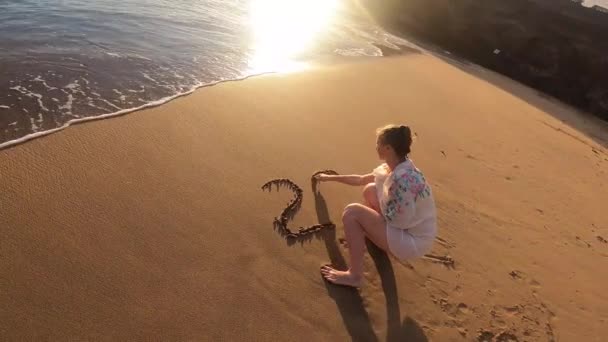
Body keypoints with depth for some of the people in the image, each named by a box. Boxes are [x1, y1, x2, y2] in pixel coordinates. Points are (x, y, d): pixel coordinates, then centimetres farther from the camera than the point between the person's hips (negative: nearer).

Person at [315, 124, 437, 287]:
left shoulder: (402, 178, -30)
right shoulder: (394, 167, 0)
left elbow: (401, 221, -26)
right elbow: (361, 179, 15)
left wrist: (383, 195, -10)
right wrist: (331, 178, 23)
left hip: (413, 241, -9)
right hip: (407, 228, 9)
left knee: (352, 212, -17)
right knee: (370, 189, 15)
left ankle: (354, 276, -4)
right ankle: (364, 239, 27)